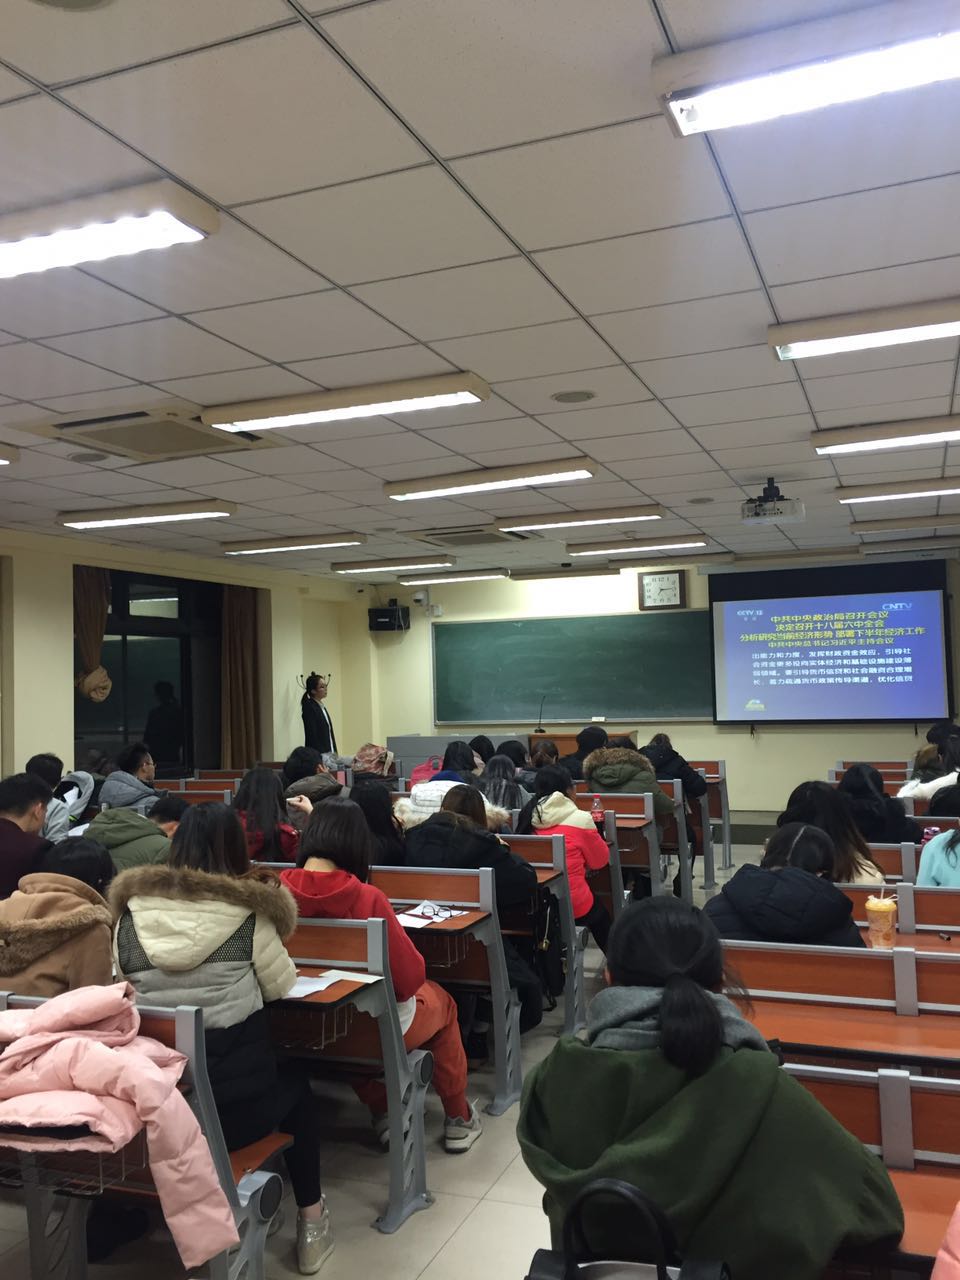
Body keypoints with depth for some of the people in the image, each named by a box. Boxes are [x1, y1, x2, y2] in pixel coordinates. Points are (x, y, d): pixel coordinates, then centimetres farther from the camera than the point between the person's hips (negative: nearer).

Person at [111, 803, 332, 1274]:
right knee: (295, 1080, 31)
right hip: (231, 1104, -3)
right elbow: (282, 986, 4)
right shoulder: (248, 913, -10)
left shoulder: (131, 912, -2)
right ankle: (310, 1221, 32)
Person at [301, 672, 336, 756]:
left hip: (330, 753, 8)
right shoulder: (309, 708, -10)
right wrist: (318, 757, -18)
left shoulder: (321, 706, 15)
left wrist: (334, 753, 11)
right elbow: (312, 736, -15)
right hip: (319, 754, -8)